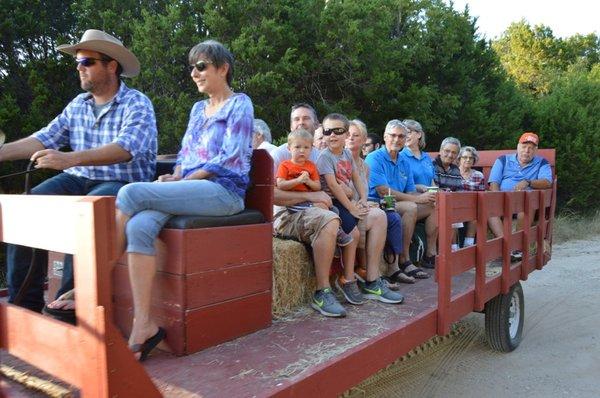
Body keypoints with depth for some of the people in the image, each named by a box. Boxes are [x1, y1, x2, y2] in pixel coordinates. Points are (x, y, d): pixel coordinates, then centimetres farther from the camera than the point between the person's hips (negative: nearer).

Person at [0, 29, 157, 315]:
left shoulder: (137, 104, -9)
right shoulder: (77, 105, 14)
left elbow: (126, 148, -25)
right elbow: (44, 139, 8)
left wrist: (70, 158, -37)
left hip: (121, 184, -6)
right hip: (78, 179, 7)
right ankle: (23, 301, -5)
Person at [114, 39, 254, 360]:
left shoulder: (239, 104, 4)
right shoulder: (198, 109, 26)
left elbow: (231, 159, -7)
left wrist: (182, 180, -10)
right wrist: (175, 177, 1)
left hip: (224, 191, -6)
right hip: (191, 189, 6)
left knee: (132, 193, -25)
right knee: (139, 226, -26)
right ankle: (143, 325, -26)